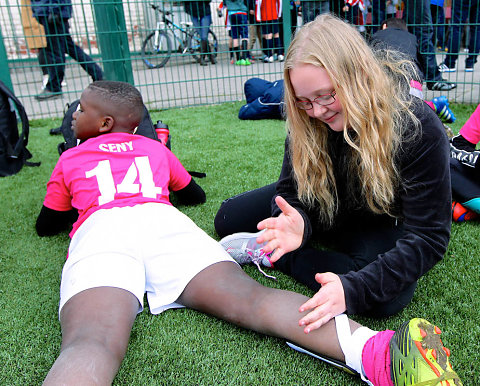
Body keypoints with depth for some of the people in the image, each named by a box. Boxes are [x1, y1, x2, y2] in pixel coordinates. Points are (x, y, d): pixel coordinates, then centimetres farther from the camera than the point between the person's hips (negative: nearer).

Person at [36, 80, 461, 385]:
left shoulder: (69, 160, 31)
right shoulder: (153, 148, 34)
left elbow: (46, 224, 40)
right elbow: (195, 194, 46)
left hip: (98, 230, -1)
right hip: (163, 220, 1)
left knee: (92, 344, -28)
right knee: (249, 298, -21)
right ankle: (376, 352, -45)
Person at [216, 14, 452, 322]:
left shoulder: (420, 130, -32)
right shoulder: (306, 122, -21)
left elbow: (428, 237, -32)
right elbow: (291, 190, -12)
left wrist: (353, 288, -46)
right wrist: (298, 225, -39)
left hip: (383, 221, -2)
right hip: (326, 208, 3)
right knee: (228, 219, 3)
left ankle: (267, 255, -20)